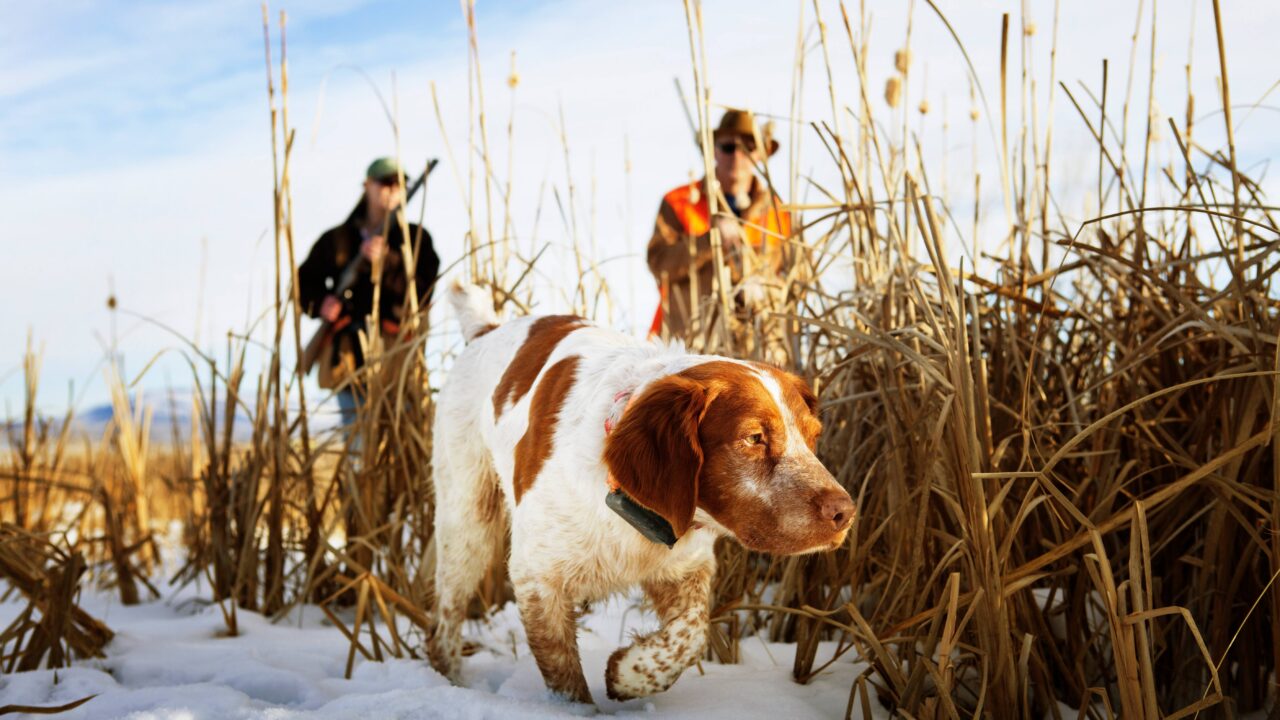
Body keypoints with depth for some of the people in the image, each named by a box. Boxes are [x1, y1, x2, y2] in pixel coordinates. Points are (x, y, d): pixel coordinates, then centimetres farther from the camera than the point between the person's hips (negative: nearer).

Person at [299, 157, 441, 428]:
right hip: (350, 355, 1)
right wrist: (320, 304, -1)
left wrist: (386, 262, -14)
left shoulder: (415, 238, 11)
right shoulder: (337, 239, 15)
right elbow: (304, 281, 19)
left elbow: (422, 292, -2)